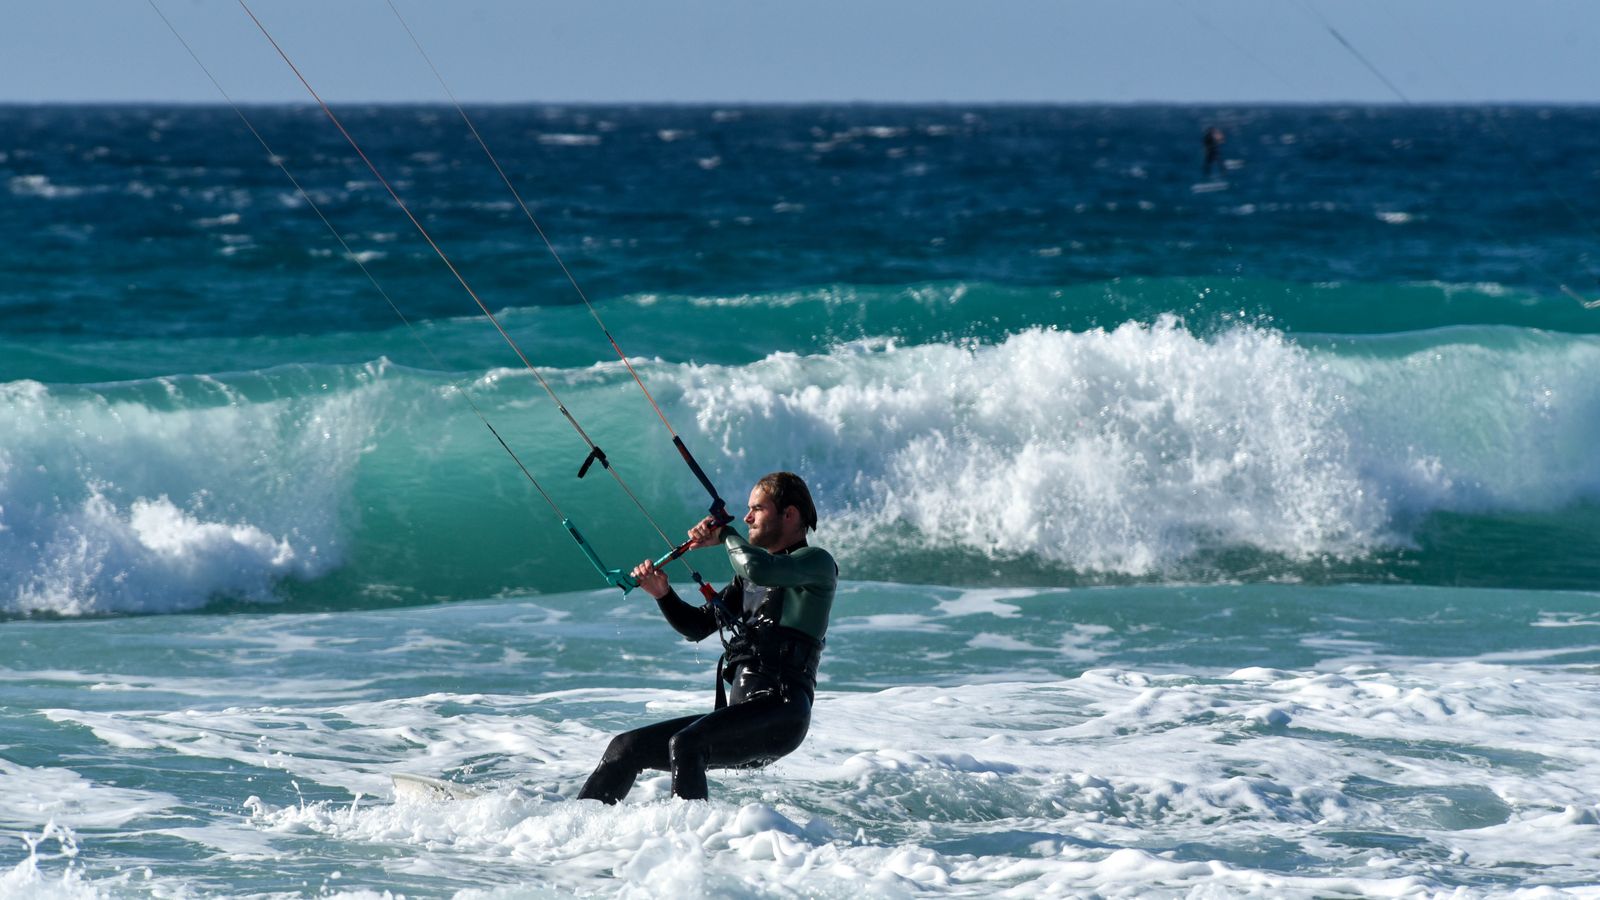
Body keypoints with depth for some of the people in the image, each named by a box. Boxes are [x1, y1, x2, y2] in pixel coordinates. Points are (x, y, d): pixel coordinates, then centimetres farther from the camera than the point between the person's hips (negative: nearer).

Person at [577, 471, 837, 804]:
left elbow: (759, 569, -22)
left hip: (779, 715, -9)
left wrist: (725, 535, -3)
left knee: (685, 745, -33)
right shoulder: (750, 575, 24)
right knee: (626, 747, 5)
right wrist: (663, 594, 4)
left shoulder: (817, 563, -2)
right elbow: (697, 627, 23)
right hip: (739, 716, 9)